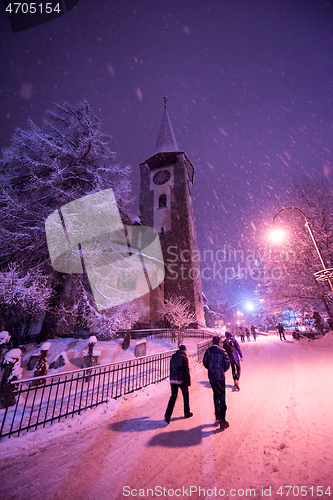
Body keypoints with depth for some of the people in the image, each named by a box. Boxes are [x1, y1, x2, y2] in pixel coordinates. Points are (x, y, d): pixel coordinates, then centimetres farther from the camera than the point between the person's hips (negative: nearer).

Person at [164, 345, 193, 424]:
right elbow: (186, 370, -12)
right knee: (186, 396, 17)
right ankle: (187, 413, 31)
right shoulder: (184, 357, -10)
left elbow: (171, 368, 13)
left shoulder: (173, 357, 7)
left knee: (173, 397, 9)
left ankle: (168, 414, -4)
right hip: (182, 380, -4)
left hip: (173, 380, 4)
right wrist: (188, 381, -5)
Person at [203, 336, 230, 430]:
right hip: (220, 377, -3)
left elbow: (205, 362, 1)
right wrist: (223, 370, 11)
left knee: (216, 395, 21)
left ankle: (217, 415, 35)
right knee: (222, 398, 7)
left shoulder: (208, 351, -5)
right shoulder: (222, 351, -12)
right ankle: (222, 421, 11)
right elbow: (227, 364, -9)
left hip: (211, 377, 3)